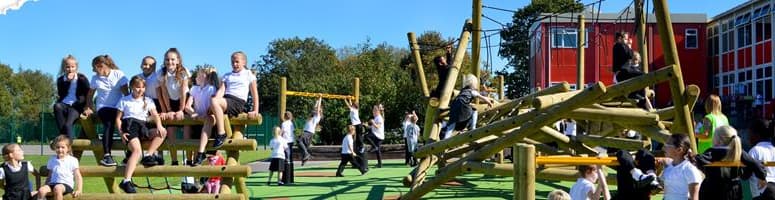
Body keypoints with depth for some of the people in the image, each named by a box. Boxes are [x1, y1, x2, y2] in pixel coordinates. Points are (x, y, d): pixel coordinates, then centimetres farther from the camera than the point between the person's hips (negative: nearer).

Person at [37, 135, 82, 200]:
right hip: (52, 183, 4)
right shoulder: (52, 159, 20)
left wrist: (79, 190, -9)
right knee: (41, 190, -28)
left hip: (66, 185, -4)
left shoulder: (72, 160, 6)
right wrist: (46, 187, 15)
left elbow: (78, 177, 3)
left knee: (57, 188, -39)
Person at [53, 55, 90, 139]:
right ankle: (63, 135, -30)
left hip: (77, 106, -3)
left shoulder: (82, 79, 4)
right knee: (57, 106, -33)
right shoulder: (60, 80, 10)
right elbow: (61, 95, -2)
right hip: (64, 105, 3)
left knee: (67, 124, -27)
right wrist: (67, 81, -11)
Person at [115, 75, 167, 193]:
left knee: (163, 132, -21)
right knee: (137, 150, -31)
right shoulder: (124, 100, 13)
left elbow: (155, 114, 7)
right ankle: (126, 181, -41)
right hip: (129, 125, -5)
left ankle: (148, 156, -23)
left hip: (143, 127, 5)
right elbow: (118, 118, 10)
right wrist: (121, 132, -7)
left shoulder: (148, 101, 20)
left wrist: (159, 125, -15)